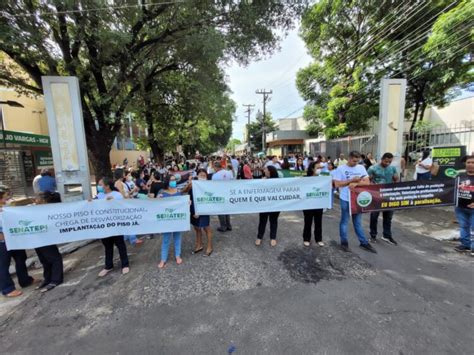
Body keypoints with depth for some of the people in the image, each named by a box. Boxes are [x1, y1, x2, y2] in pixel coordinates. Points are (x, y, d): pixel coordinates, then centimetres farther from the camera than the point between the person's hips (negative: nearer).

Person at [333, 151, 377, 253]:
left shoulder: (361, 168, 3)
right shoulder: (341, 168, -8)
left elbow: (367, 182, -3)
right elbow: (337, 184, -13)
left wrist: (356, 183, -20)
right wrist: (352, 180, -17)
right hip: (345, 199, -3)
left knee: (358, 222, 16)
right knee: (344, 222, 9)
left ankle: (364, 243, 28)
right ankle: (344, 242, 22)